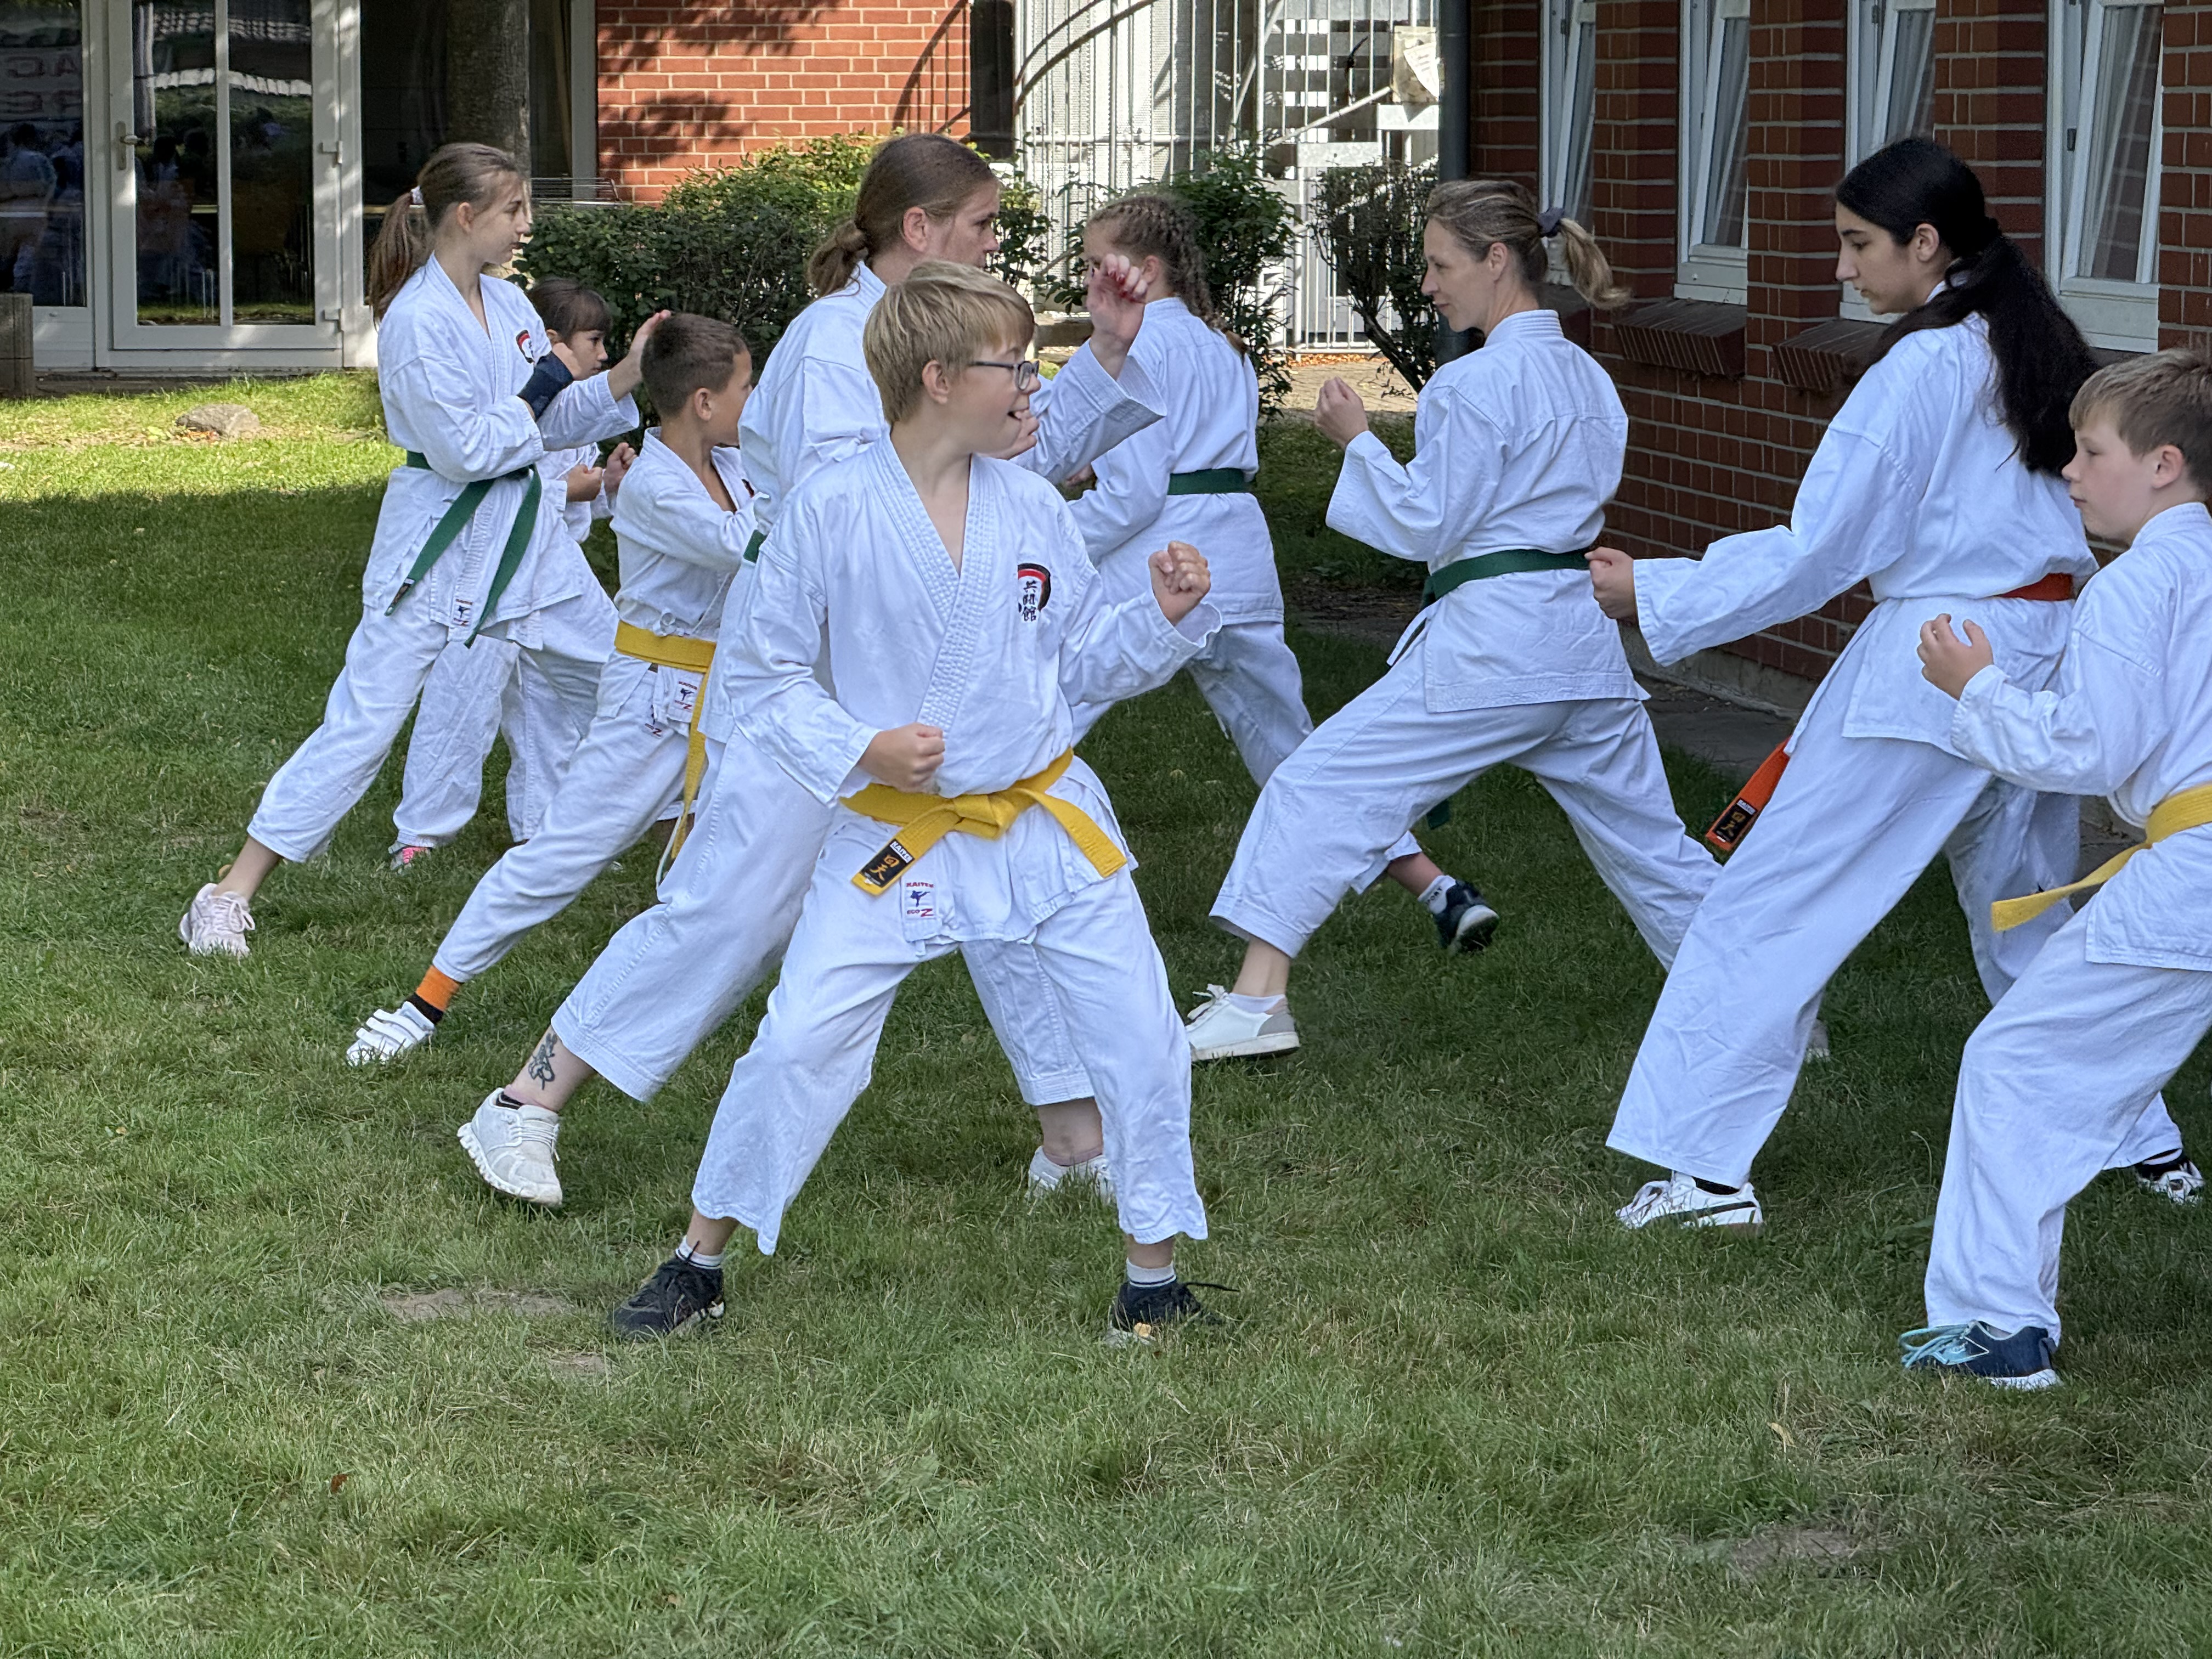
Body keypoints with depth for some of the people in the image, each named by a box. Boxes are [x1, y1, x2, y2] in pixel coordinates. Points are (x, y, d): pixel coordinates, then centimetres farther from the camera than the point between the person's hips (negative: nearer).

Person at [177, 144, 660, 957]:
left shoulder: (508, 304, 6)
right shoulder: (416, 321, -19)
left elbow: (555, 422, 11)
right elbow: (462, 449, -23)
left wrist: (623, 376, -3)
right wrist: (536, 398, -11)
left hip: (523, 525, 8)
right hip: (439, 540, -8)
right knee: (363, 719, -8)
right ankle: (230, 896, -2)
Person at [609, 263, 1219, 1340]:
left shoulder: (1031, 509, 0)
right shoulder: (831, 510, -12)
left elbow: (1084, 658, 10)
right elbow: (762, 674, -4)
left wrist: (1169, 615, -7)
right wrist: (859, 752, -17)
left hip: (1045, 821, 3)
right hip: (896, 833, -3)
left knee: (1141, 1042, 0)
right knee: (799, 1043, -6)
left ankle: (1153, 1278, 17)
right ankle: (699, 1261, 13)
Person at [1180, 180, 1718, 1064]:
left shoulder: (1474, 383, -12)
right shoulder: (1589, 378, 14)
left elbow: (1427, 525, -11)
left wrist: (1357, 441, -1)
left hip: (1489, 647, -8)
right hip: (1587, 646, 8)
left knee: (1321, 786, -2)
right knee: (1647, 841, 17)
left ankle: (1259, 998, -7)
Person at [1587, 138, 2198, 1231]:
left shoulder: (1919, 372, -15)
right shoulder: (2033, 348, 9)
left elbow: (1813, 559, -14)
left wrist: (1652, 595, -6)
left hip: (1933, 667, -8)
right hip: (2042, 658, 9)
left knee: (1771, 903, -4)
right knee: (2028, 908, 24)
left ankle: (1707, 1168, -7)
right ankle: (2148, 1144, 30)